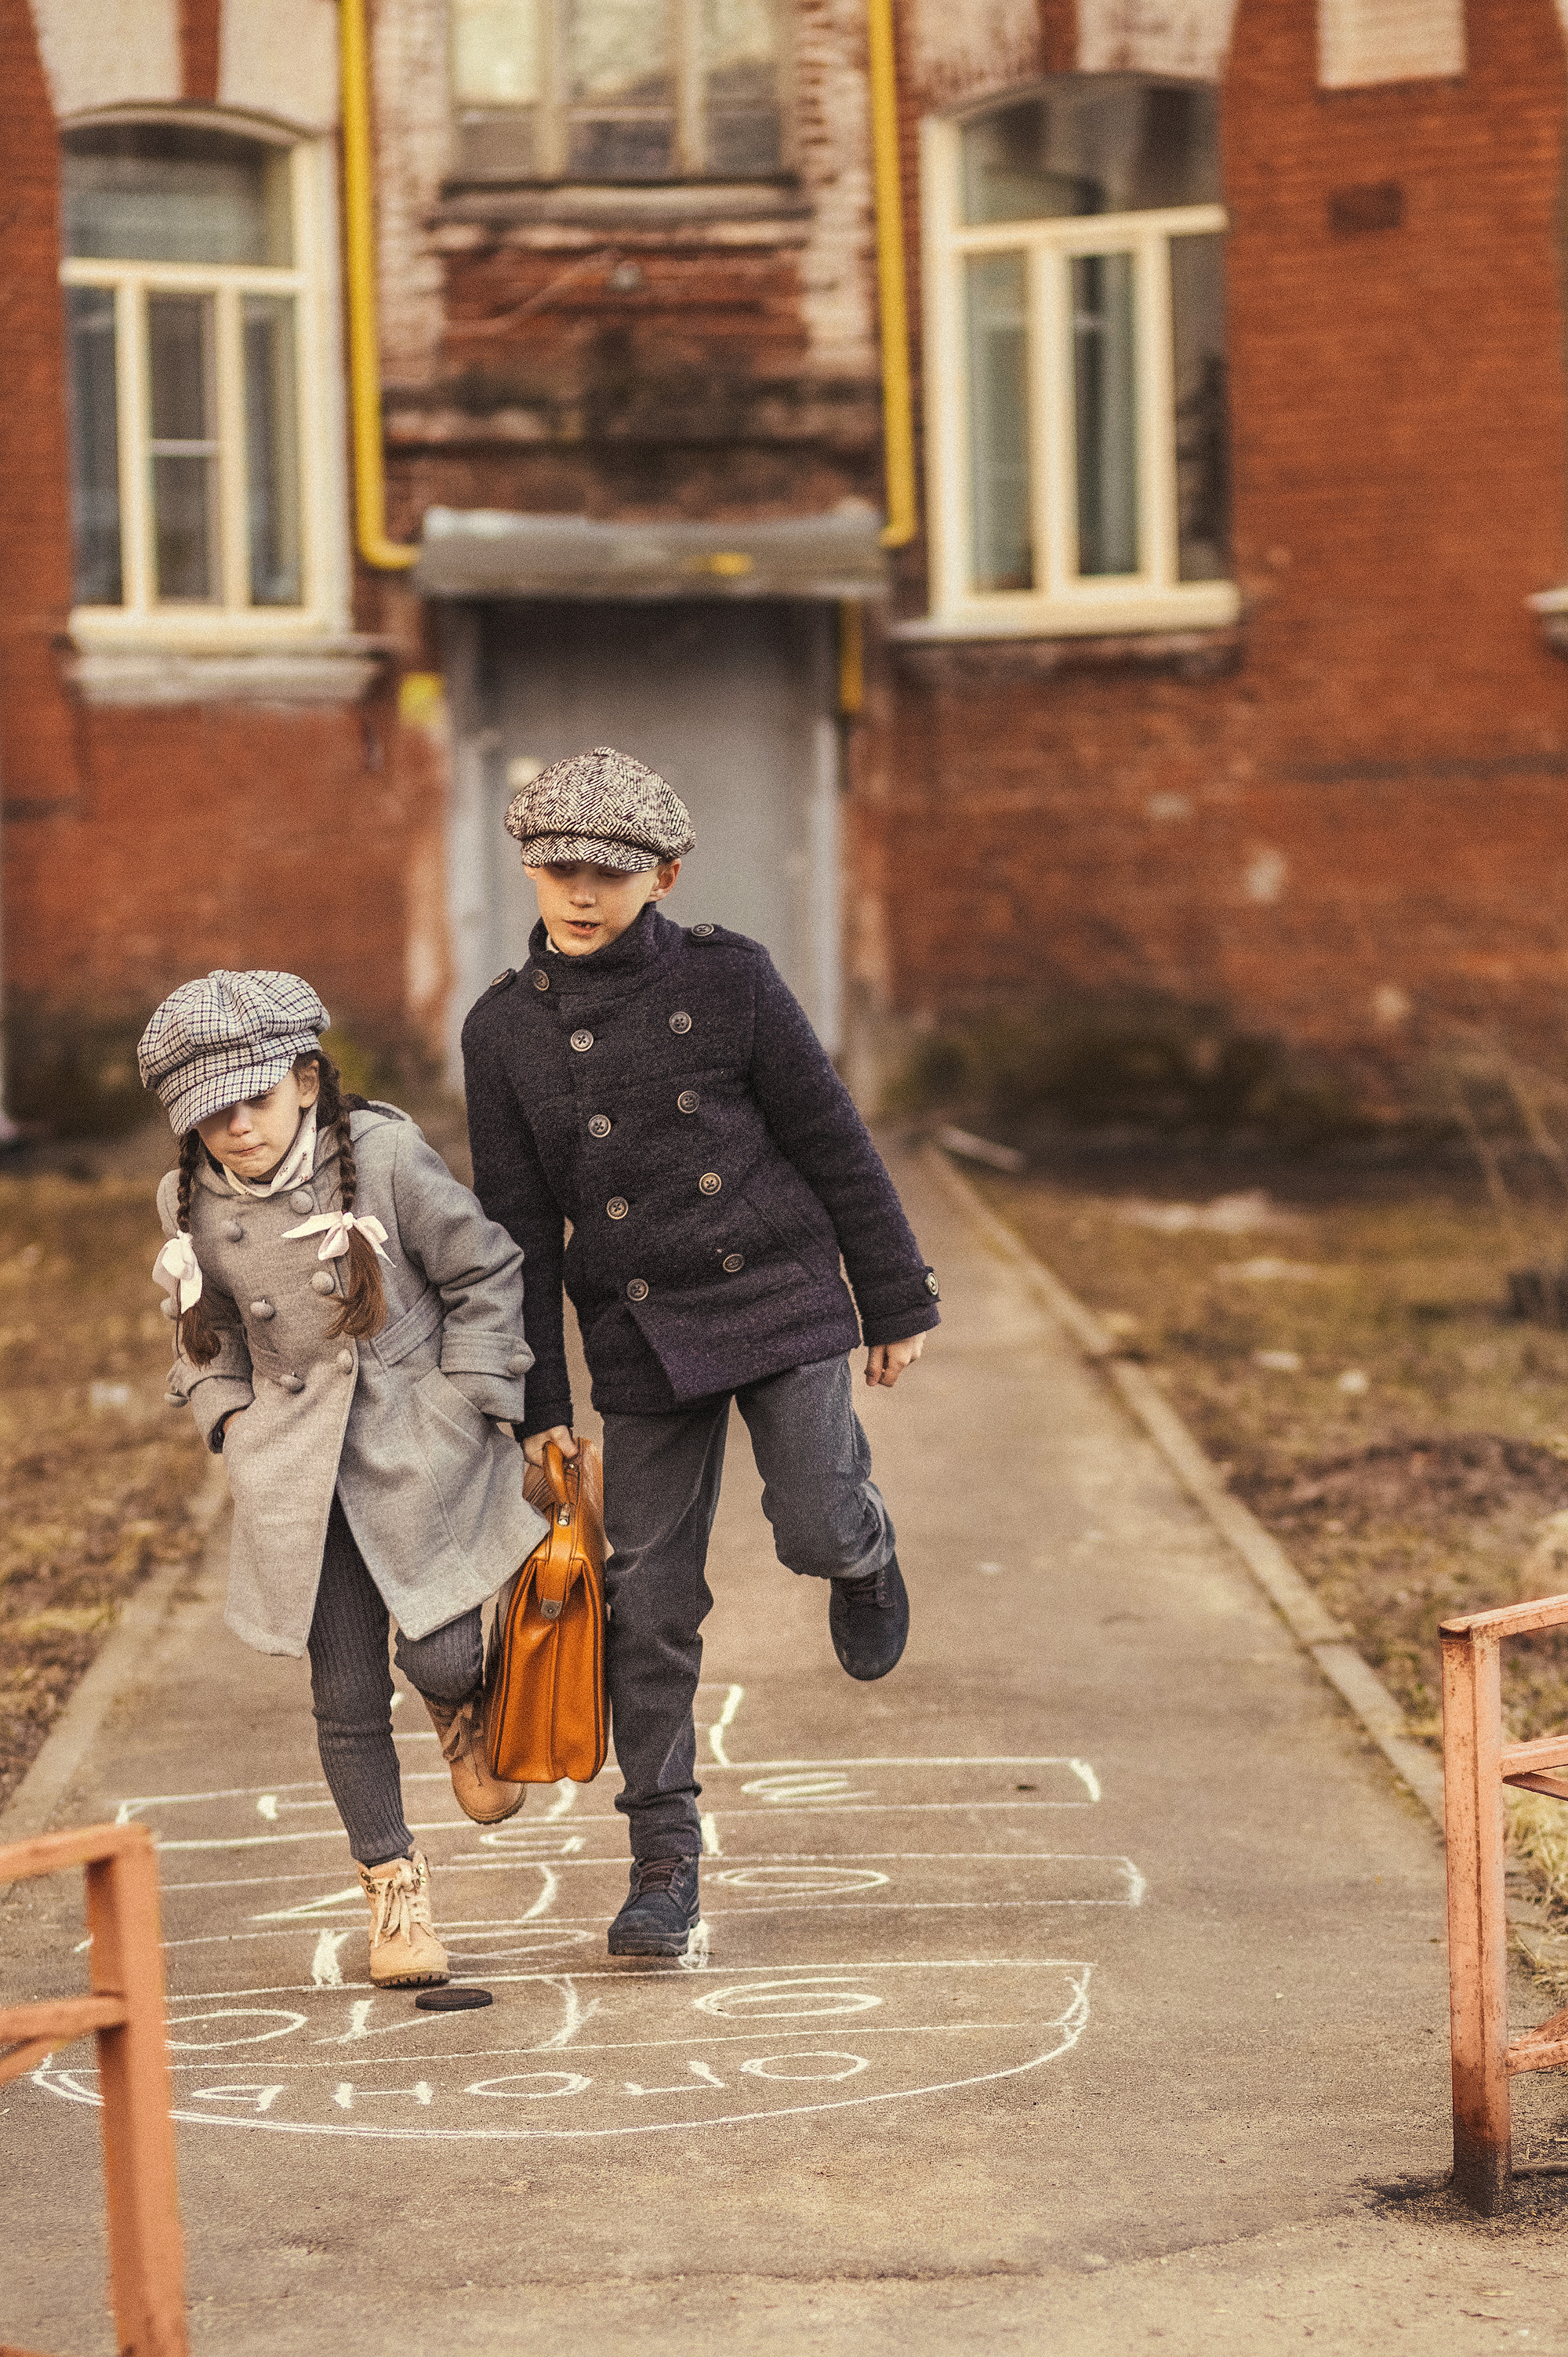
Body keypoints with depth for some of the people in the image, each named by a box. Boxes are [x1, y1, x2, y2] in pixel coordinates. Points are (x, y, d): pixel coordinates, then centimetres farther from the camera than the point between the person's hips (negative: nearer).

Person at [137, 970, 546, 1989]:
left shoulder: (386, 1157, -12)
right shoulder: (194, 1205, -1)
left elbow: (487, 1274, -2)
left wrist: (465, 1409, -6)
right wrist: (230, 1415, 2)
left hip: (421, 1444, -3)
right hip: (300, 1469, 3)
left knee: (439, 1653, -12)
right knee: (346, 1695, 1)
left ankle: (467, 1721, 27)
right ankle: (395, 1886, 19)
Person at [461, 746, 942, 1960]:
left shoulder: (729, 977, -4)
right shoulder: (506, 1028, 0)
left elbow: (832, 1141, 2)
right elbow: (519, 1227, 4)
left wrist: (896, 1300, 5)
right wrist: (535, 1403, 3)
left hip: (779, 1291, -1)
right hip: (640, 1332, 2)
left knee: (814, 1530, -16)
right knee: (649, 1601, 1)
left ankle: (863, 1545, 24)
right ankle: (665, 1864, 12)